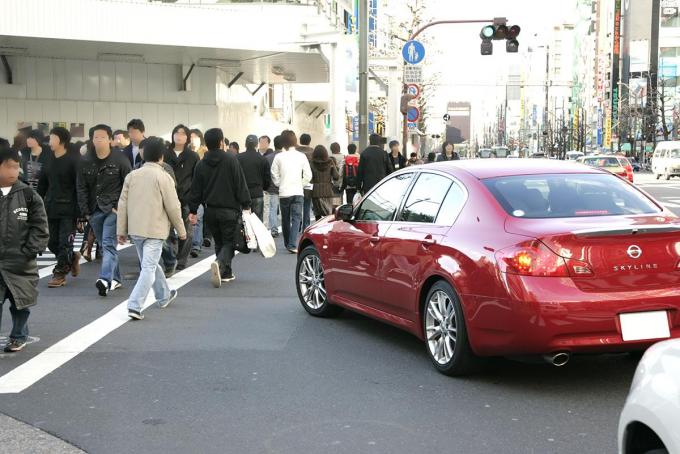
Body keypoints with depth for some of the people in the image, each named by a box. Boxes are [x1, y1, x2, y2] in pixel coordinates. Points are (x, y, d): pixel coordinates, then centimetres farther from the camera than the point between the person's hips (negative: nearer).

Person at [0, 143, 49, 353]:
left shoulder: (28, 195, -2)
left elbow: (40, 227, 0)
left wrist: (29, 251, -8)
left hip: (21, 263, 0)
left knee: (20, 302, 11)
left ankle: (18, 336, 31)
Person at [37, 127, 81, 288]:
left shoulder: (74, 161, -9)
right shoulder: (49, 162, 11)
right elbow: (42, 186, 17)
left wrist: (79, 211, -16)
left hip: (68, 210, -7)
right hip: (51, 210, 7)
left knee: (65, 243, -4)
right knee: (52, 243, 9)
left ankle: (59, 273, 6)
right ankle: (72, 258, 31)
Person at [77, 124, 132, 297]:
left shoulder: (120, 161, -5)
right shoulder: (85, 162, 7)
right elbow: (82, 188, 8)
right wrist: (85, 211, 2)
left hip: (114, 209, -5)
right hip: (94, 210, 5)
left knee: (108, 244, -15)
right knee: (104, 245, 11)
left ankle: (105, 279, -24)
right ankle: (115, 279, 22)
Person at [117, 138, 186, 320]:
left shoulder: (132, 175, 5)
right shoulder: (163, 177, -10)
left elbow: (122, 204, 6)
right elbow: (173, 207, -10)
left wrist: (121, 230, 12)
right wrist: (181, 230, 2)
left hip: (135, 229, 6)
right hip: (155, 230, -6)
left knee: (150, 264, 22)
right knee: (149, 268, -4)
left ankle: (164, 296, 40)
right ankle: (135, 306, -16)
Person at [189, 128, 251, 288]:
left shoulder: (201, 164, 5)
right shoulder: (231, 159, -7)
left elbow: (196, 190, 6)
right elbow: (241, 185, -9)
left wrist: (193, 211, 11)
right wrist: (246, 205, -4)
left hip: (210, 211, 4)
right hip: (229, 209, -4)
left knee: (219, 242, 17)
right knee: (229, 242, 0)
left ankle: (226, 273, 20)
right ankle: (219, 264, -27)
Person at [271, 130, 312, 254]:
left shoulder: (278, 157, -2)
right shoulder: (301, 156, -1)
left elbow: (274, 176, 0)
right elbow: (308, 176, -1)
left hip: (283, 193, 1)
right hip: (298, 192, -1)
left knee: (285, 219, 14)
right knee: (296, 218, -2)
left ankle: (288, 243, 25)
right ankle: (292, 245, -16)